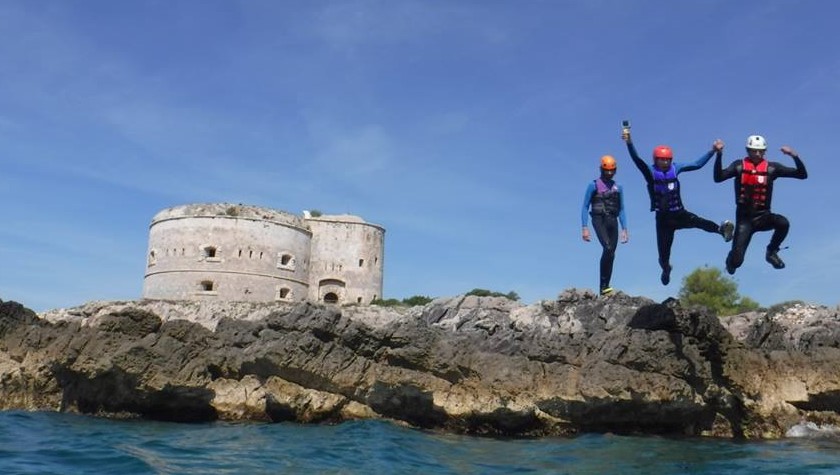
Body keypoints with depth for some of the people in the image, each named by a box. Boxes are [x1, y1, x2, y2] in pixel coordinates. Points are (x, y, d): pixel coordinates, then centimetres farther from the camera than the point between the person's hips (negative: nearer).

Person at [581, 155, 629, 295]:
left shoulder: (618, 187, 17)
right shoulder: (594, 185, 3)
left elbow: (621, 210, 19)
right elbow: (585, 207, 0)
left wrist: (624, 229, 11)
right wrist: (585, 228, -9)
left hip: (612, 222, 5)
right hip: (599, 220, -5)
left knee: (611, 254, 0)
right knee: (608, 249, -24)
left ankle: (604, 286, 8)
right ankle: (604, 286, -20)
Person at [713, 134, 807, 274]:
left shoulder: (771, 168, 1)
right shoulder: (739, 166, -1)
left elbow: (802, 174, -1)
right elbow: (718, 178, -15)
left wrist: (795, 156, -16)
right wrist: (719, 155, -24)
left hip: (763, 216, 1)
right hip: (744, 217, -1)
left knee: (783, 223, -33)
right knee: (736, 261, -9)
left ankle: (771, 252, -3)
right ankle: (733, 259, 33)